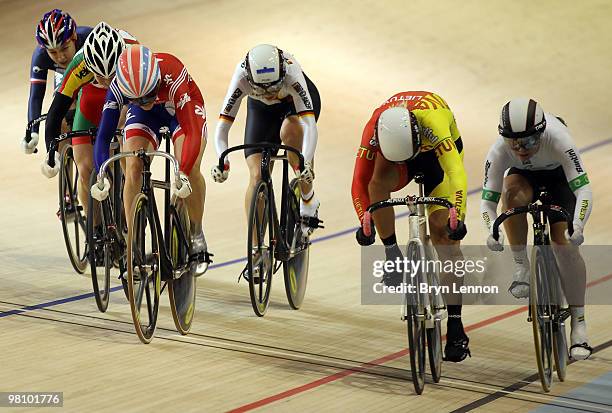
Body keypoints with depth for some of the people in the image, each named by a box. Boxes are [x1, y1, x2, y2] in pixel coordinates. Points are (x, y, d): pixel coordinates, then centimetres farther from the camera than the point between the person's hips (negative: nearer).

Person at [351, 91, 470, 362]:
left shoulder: (432, 120, -43)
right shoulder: (374, 129, -35)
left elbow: (456, 173, -50)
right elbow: (359, 181, -27)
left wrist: (457, 216, -62)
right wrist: (365, 220, -38)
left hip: (438, 151, -2)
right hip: (394, 146, 2)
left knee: (443, 231, -12)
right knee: (379, 182, -34)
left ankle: (455, 327, -9)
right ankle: (392, 256, -15)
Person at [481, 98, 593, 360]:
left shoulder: (558, 139, -41)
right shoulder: (499, 151, -35)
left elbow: (584, 190, -45)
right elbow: (487, 200, -32)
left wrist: (577, 226, -61)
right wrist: (492, 230, -52)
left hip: (560, 176, -2)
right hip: (525, 175, 2)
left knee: (563, 242, -16)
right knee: (512, 192, -35)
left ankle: (579, 324, -8)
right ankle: (521, 268, -19)